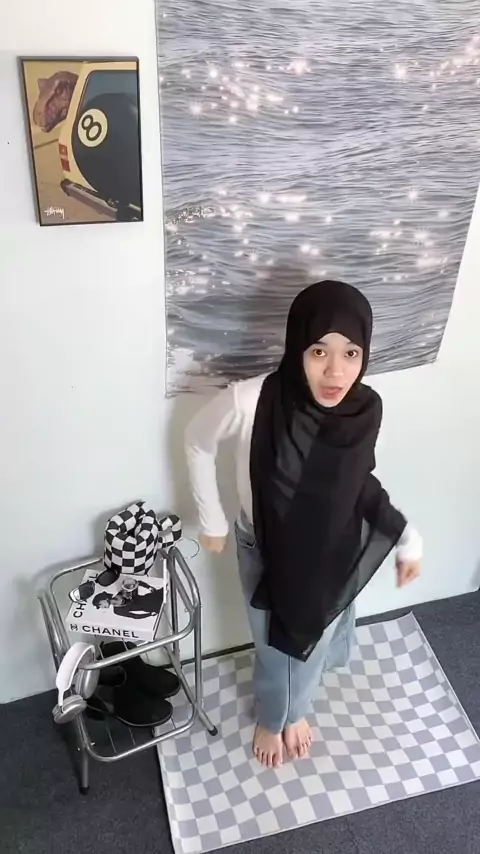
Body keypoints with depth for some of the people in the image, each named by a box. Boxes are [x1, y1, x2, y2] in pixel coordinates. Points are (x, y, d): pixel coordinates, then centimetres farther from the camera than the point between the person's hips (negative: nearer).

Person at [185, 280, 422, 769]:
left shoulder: (365, 410, -22)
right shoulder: (250, 402, -33)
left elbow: (360, 482, -2)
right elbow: (197, 443, -12)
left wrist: (407, 538, -3)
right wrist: (212, 520, -5)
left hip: (332, 555, 3)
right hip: (266, 552, -2)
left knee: (313, 643, 27)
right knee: (274, 646, 23)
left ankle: (295, 711, 62)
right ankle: (270, 719, 59)